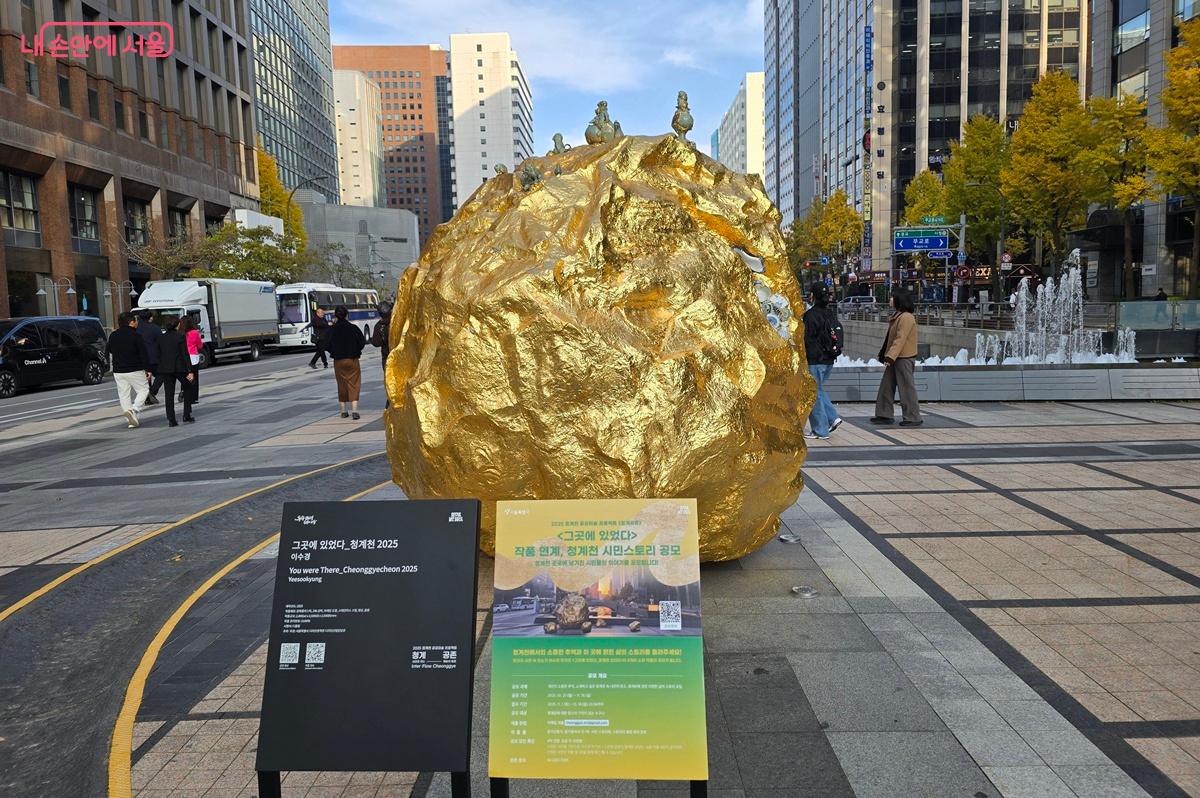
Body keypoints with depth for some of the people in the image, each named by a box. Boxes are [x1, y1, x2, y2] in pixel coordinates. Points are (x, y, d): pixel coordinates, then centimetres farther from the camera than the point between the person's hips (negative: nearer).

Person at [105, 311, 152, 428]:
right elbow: (143, 354, -12)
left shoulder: (113, 335, 7)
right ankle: (133, 410, -17)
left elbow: (107, 350, 20)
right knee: (143, 390, 6)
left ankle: (131, 420, 8)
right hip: (135, 370, -5)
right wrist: (148, 369, -8)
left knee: (124, 395, 10)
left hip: (118, 371, 6)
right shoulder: (135, 335, -11)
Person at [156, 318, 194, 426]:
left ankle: (171, 420, 0)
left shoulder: (160, 338, 6)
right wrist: (190, 371, -10)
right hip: (180, 368, -3)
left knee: (169, 394, 4)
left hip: (165, 369, 3)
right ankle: (186, 414, 10)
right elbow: (185, 354, -10)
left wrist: (157, 372, 14)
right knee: (187, 389, 17)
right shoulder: (180, 336, -7)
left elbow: (158, 355, 8)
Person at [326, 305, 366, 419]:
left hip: (338, 361, 2)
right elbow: (362, 343, -5)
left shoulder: (332, 330, -6)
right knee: (354, 385, 1)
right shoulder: (353, 328, -9)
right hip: (352, 360, -2)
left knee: (341, 385, 13)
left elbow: (327, 345, -4)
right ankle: (354, 410, -12)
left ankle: (343, 411, 18)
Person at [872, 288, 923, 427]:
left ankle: (913, 418, 6)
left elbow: (900, 339, -24)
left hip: (904, 359, -10)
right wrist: (885, 354, 20)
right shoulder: (897, 315, 14)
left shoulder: (906, 317, -17)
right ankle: (884, 415, 19)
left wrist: (890, 356, -28)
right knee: (886, 386, 12)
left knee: (906, 388, -3)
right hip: (895, 358, 10)